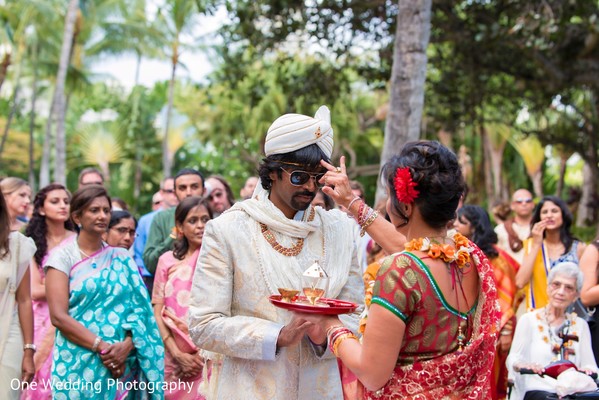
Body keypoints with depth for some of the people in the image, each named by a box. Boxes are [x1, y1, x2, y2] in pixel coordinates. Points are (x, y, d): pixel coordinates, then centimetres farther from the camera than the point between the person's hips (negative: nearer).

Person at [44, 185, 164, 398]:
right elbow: (58, 316, -10)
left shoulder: (122, 258, 9)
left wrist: (127, 345, -14)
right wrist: (102, 347, -17)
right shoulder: (63, 256, -1)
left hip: (123, 364, 3)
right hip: (79, 365, -3)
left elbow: (139, 308, 4)